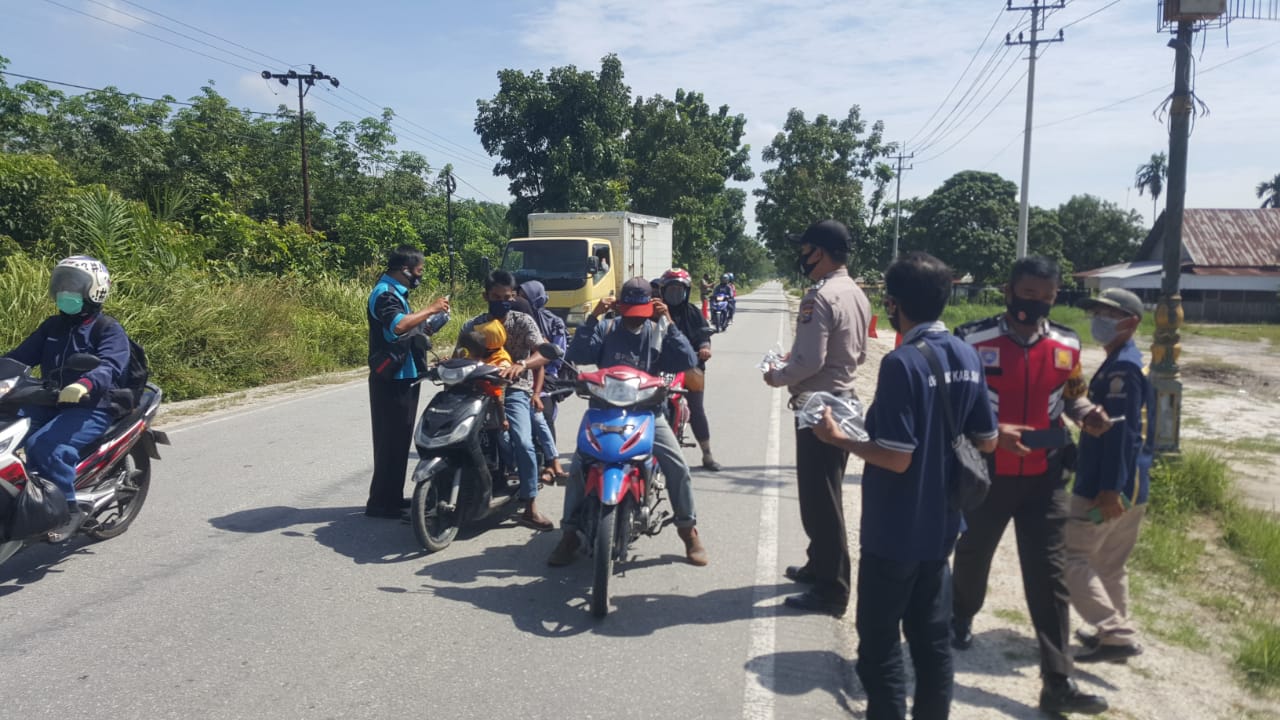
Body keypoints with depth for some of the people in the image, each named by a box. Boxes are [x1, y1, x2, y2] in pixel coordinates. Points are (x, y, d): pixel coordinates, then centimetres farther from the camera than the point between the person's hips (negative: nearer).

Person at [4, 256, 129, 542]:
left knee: (44, 444, -31)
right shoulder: (52, 326, 17)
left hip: (91, 409, -7)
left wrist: (84, 385, -44)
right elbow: (21, 354, 12)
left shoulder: (109, 330, -5)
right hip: (48, 404, 7)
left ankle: (73, 508, -15)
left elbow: (110, 366, -23)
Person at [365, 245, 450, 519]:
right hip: (392, 381, -10)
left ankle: (393, 497, 24)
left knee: (399, 440, 15)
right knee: (391, 441, -6)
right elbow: (398, 325, -36)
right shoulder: (384, 294, -16)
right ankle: (380, 502, 1)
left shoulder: (394, 292, 16)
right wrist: (430, 309, -26)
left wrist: (425, 327, 8)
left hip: (403, 378, 10)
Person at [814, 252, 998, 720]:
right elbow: (987, 440, 9)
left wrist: (838, 439, -11)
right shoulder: (968, 357, 2)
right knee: (933, 637, 18)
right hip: (940, 525, 8)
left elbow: (897, 457, -24)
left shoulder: (902, 362, -22)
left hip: (894, 530, -8)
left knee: (880, 642, 6)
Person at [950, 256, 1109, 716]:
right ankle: (960, 619, 50)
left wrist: (1087, 414, -6)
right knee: (973, 554, 20)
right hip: (986, 473, -2)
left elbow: (1071, 394, 16)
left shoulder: (1067, 345, 0)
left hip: (1044, 477, 2)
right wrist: (992, 431, -22)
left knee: (1049, 577, 2)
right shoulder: (973, 341, -13)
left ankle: (1058, 682, 8)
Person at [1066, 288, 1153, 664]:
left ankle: (1119, 636, -4)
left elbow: (1119, 432, -23)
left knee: (1071, 558, -5)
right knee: (1110, 563, 19)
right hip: (1132, 486, 10)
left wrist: (1109, 490, -25)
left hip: (1105, 487, -10)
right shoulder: (1132, 363, 15)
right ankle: (1117, 630, 28)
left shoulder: (1121, 368, -16)